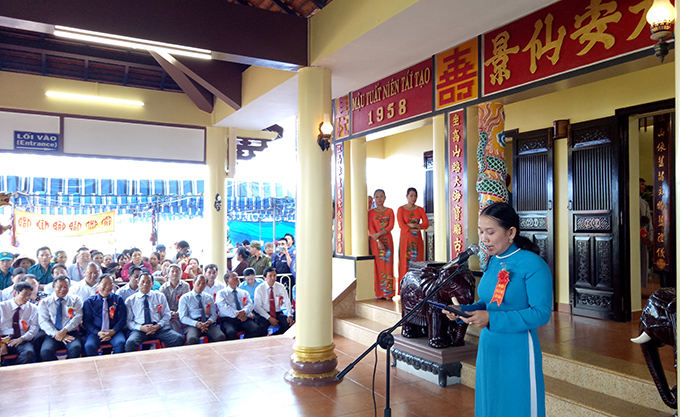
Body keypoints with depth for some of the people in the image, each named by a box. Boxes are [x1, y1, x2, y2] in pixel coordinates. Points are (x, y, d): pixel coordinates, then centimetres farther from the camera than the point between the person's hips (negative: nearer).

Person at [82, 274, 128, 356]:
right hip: (96, 332, 0)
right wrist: (98, 333, -12)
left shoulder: (118, 299, 10)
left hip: (114, 332, 0)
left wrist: (113, 331, -12)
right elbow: (86, 322, 4)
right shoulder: (89, 302, 9)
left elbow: (123, 319, 5)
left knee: (120, 343, -31)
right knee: (89, 346, -31)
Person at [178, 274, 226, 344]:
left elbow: (214, 314, 15)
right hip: (192, 325, -3)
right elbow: (183, 317, 2)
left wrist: (209, 322, -10)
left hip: (208, 324, 3)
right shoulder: (184, 298, 11)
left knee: (221, 337, -29)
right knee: (192, 339, -39)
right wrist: (196, 324, -17)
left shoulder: (209, 298, 22)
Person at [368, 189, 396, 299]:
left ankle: (388, 292, 0)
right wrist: (378, 241, -14)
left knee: (388, 264, -3)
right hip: (375, 241, -1)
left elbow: (391, 226, -2)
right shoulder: (371, 212, 7)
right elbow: (371, 228, -2)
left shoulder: (389, 211, 10)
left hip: (387, 240, 1)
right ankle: (378, 293, 0)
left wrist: (379, 234, -15)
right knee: (377, 265, -4)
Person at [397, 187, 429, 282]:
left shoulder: (420, 210, 11)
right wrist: (413, 230, -12)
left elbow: (426, 224, 2)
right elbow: (401, 225, -8)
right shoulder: (401, 209, 2)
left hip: (417, 239, 3)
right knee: (405, 261, -6)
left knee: (417, 261, 0)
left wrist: (414, 225, -11)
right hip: (405, 238, -3)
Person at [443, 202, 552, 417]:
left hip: (517, 352, -7)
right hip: (488, 349, 7)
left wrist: (491, 319, -24)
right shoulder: (492, 262, 7)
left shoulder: (533, 265, -15)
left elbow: (541, 313, -19)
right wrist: (463, 311, -4)